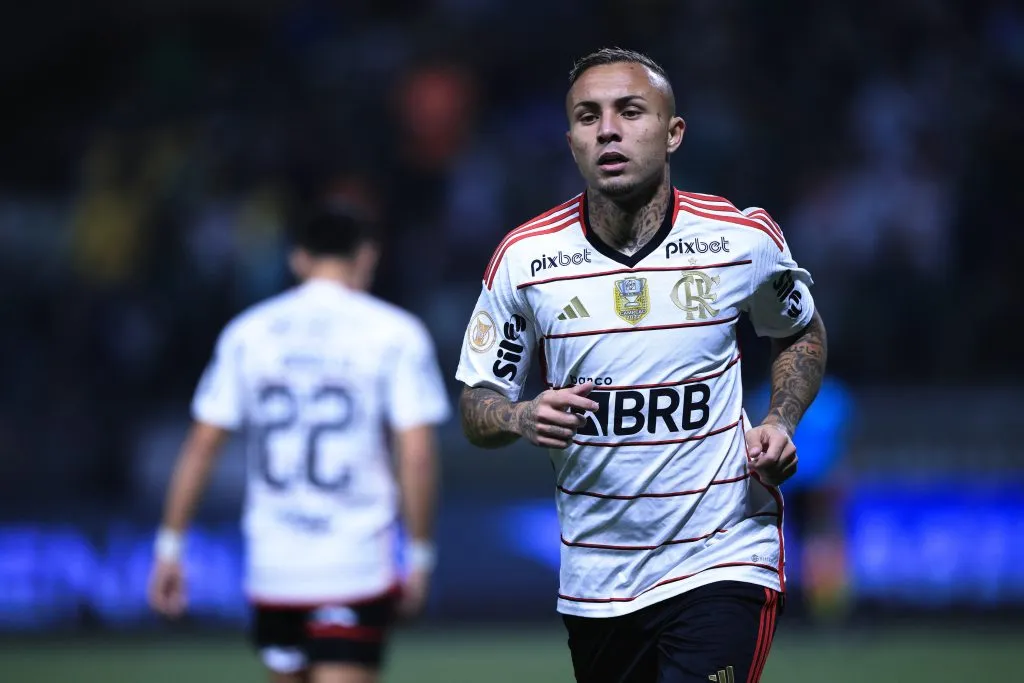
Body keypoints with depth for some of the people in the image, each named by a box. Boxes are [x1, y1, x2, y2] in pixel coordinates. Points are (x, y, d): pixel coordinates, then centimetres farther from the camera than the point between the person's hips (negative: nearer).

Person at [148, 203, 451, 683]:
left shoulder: (247, 332, 7)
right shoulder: (396, 333, -2)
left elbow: (201, 446, 5)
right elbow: (417, 455, -8)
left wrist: (170, 545, 10)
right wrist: (419, 554, 0)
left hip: (271, 569, 4)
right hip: (358, 570, -3)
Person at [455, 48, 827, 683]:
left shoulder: (745, 237, -4)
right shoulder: (524, 257, -4)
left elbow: (801, 333, 17)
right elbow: (477, 404, 5)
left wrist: (781, 422, -1)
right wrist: (522, 418, -18)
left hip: (723, 563, -2)